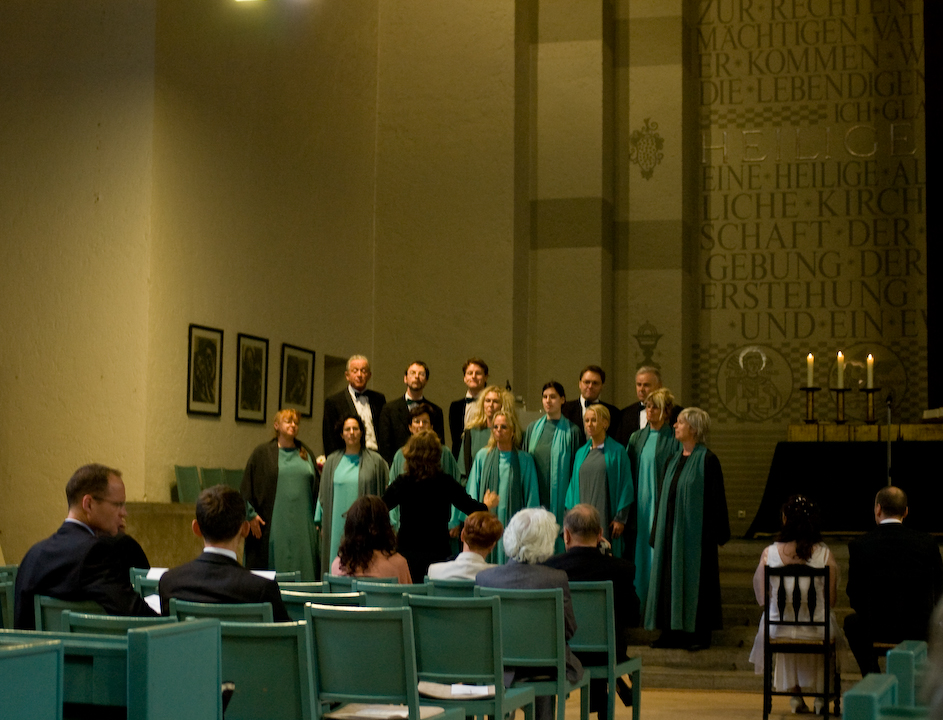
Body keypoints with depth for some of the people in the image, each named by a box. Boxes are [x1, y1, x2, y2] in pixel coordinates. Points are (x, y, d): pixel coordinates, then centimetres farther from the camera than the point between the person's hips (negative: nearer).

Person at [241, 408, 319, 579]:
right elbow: (247, 485, 2)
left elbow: (316, 486, 14)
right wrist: (251, 514, -7)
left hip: (302, 525, 3)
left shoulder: (306, 453, 14)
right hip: (274, 525, -3)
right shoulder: (263, 453, 4)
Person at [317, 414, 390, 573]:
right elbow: (324, 493, 13)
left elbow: (384, 493, 5)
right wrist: (322, 524, 9)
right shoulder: (332, 461, 9)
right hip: (338, 524, 2)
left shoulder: (375, 461, 4)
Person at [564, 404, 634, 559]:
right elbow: (574, 484, 15)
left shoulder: (617, 452, -2)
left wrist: (620, 518, -8)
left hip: (606, 517, -4)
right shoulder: (581, 453, 13)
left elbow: (625, 486, -4)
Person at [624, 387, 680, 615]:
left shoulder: (674, 440, -4)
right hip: (640, 506, 5)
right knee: (641, 554, 6)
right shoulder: (637, 438, 12)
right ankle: (639, 605, 13)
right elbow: (629, 475, 12)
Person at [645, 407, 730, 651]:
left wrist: (713, 536, -14)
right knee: (671, 578, 7)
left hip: (694, 531, -7)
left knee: (695, 579, -1)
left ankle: (700, 633, 8)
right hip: (671, 530, 7)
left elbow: (715, 500, -11)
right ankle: (674, 632, 13)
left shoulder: (707, 461, -9)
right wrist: (658, 533, 14)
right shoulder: (675, 460, 12)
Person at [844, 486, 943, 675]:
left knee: (851, 622, 33)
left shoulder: (858, 546, -10)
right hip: (919, 629, 1)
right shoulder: (927, 543, -7)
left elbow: (854, 595, -2)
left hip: (877, 627, -1)